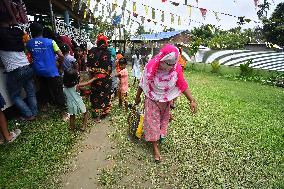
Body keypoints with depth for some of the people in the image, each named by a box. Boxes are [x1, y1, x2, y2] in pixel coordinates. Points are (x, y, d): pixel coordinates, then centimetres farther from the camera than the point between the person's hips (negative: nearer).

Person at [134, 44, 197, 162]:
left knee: (164, 119, 19)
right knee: (153, 120, 2)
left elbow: (183, 85, -14)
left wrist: (192, 100, -18)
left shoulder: (177, 68, -22)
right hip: (152, 99, -2)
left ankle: (161, 135, 47)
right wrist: (138, 97, -1)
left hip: (167, 100, 2)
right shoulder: (151, 66, -26)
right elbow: (143, 83, -12)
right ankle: (155, 147, 15)